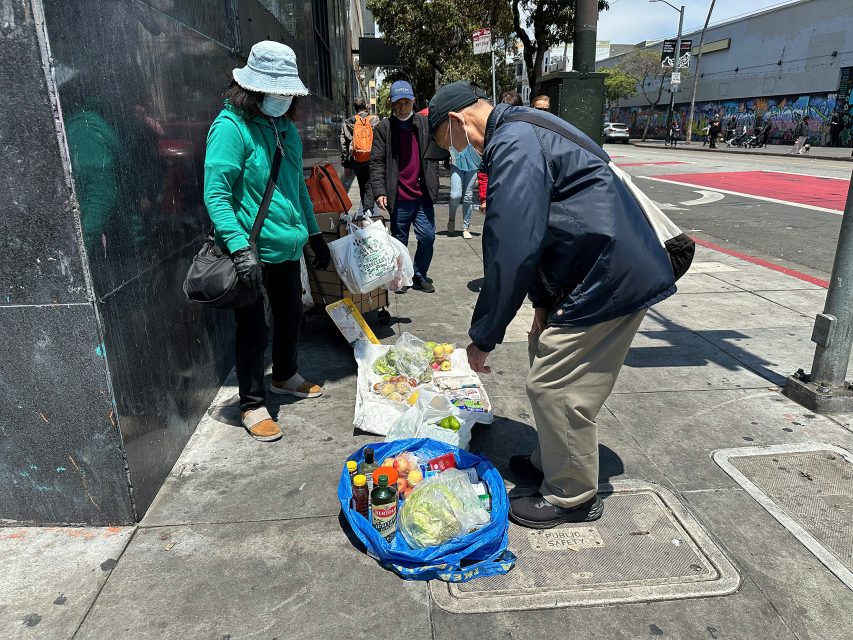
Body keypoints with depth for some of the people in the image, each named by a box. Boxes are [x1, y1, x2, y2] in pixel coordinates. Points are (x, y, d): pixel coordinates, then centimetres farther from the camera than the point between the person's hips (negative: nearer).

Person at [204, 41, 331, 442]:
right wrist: (240, 247, -29)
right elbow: (216, 194, -20)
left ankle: (285, 376, 44)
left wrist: (314, 234, 21)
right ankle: (252, 405, 18)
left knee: (290, 316, 21)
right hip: (253, 250, -8)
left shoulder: (286, 129, 12)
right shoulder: (231, 127, -13)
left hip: (286, 246, 8)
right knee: (254, 330, 1)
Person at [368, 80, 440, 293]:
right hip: (398, 197, -2)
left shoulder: (425, 124, 8)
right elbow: (377, 162, -3)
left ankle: (420, 276, 19)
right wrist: (379, 191, -15)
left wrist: (433, 185, 6)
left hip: (423, 195, 2)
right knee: (399, 240, 9)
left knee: (427, 236, 1)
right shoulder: (383, 128, 1)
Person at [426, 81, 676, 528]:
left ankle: (572, 498, 18)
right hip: (611, 270, 11)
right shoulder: (524, 133, 16)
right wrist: (544, 302, 14)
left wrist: (483, 336, -14)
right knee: (547, 359, 19)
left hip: (611, 278, -11)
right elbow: (536, 234, 18)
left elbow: (510, 253, -24)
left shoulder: (514, 146, -18)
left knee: (554, 388, -2)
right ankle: (550, 463, 36)